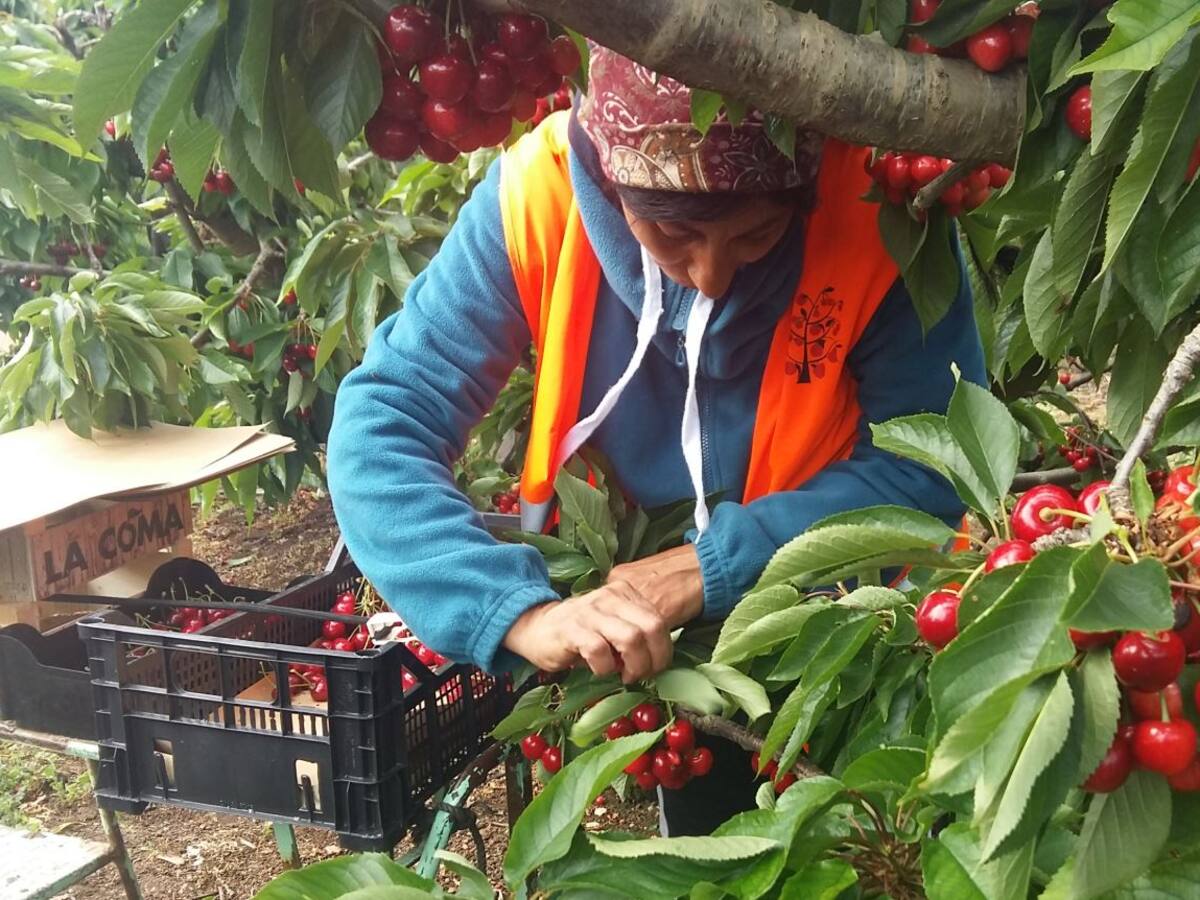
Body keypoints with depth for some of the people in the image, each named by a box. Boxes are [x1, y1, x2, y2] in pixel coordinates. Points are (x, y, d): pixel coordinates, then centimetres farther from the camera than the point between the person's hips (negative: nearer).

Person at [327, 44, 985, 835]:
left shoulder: (876, 206, -26)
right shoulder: (539, 194, -25)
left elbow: (938, 464, -20)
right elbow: (381, 429, -25)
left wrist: (715, 567, -30)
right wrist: (520, 612, -41)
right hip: (603, 607, 1)